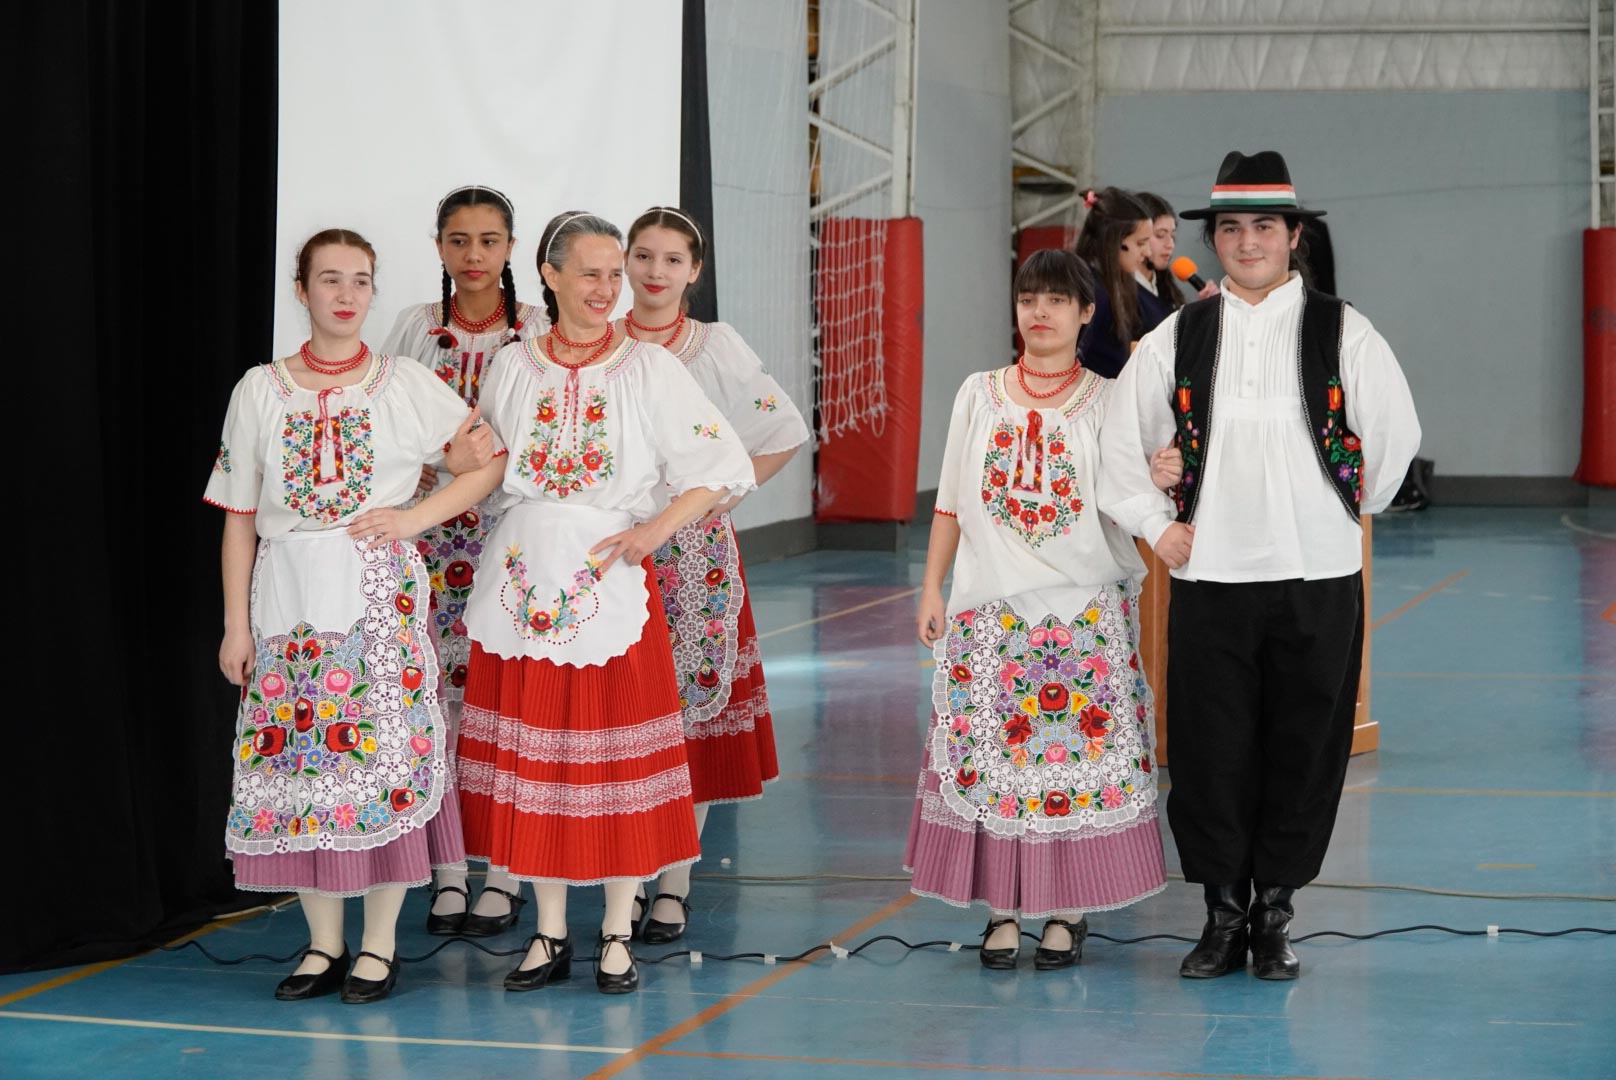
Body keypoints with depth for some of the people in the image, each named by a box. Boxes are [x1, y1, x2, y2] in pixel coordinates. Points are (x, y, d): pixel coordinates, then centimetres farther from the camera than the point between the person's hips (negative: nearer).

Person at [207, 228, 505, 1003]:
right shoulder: (260, 390, 7)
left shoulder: (407, 386, 3)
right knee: (295, 753, 1)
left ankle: (379, 943, 6)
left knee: (384, 752, -5)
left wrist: (416, 516, -8)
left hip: (378, 592, -2)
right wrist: (236, 623, 3)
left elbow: (496, 459, 2)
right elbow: (240, 517, 7)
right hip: (289, 596, 2)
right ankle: (324, 944, 12)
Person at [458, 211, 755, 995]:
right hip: (524, 581, 2)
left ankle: (616, 935, 12)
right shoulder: (511, 367, 7)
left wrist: (659, 526, -11)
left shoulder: (649, 368, 0)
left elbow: (725, 465, -1)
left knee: (618, 758, 0)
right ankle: (550, 934, 16)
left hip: (611, 581, -2)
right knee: (531, 760, 5)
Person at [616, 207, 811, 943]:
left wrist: (729, 491, -1)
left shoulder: (717, 346, 2)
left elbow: (786, 430, 5)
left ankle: (676, 882, 3)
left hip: (693, 550, -1)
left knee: (692, 702, -3)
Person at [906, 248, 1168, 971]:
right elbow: (952, 503, 11)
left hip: (1085, 608, -1)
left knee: (1083, 745, -2)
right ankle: (1003, 910, 8)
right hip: (991, 607, 1)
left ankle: (1068, 911, 8)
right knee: (991, 746, -1)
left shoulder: (1108, 403, 5)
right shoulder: (979, 396, 10)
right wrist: (931, 588, 6)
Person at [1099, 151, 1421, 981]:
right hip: (1209, 573, 1)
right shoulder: (1175, 339, 5)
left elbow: (1395, 436, 8)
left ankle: (1275, 916, 16)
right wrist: (1157, 525, 6)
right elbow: (1119, 442, 12)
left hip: (1318, 577, -1)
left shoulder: (1344, 334, 2)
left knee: (1303, 750, 4)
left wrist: (1346, 512, 12)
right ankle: (1223, 916, 14)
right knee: (1211, 752, 2)